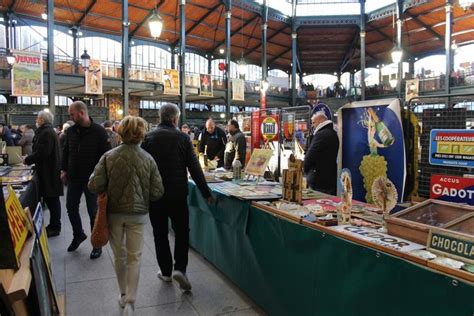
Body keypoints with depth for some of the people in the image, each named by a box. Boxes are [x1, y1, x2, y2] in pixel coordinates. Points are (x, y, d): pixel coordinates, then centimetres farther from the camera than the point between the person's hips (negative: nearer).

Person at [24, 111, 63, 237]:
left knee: (52, 199, -3)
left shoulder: (46, 133, -17)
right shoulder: (47, 131, 17)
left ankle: (55, 227, 5)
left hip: (49, 172, -10)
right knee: (50, 198, 14)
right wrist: (30, 158, 10)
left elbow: (42, 152, -24)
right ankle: (53, 225, 22)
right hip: (49, 170, 10)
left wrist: (28, 160, -11)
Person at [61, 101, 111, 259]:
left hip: (92, 180, -5)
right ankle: (78, 235, 39)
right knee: (71, 208, 15)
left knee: (93, 212, 4)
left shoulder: (98, 131, -12)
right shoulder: (71, 131, 5)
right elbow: (66, 151, 16)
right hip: (74, 178, 5)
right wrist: (64, 170, 9)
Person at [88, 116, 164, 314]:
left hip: (113, 212, 1)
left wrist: (109, 190, 7)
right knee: (134, 258, 10)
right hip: (138, 214, -1)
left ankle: (124, 294, 34)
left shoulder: (109, 156, -10)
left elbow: (94, 186, -14)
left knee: (119, 255, 19)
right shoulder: (148, 159, -9)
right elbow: (157, 192, -9)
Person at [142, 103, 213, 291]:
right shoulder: (182, 138, -6)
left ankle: (166, 271, 22)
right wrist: (206, 193, -1)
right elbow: (194, 168, -7)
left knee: (160, 233, 14)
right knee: (182, 231, 13)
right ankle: (180, 268, 0)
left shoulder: (149, 138, -2)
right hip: (177, 193, -1)